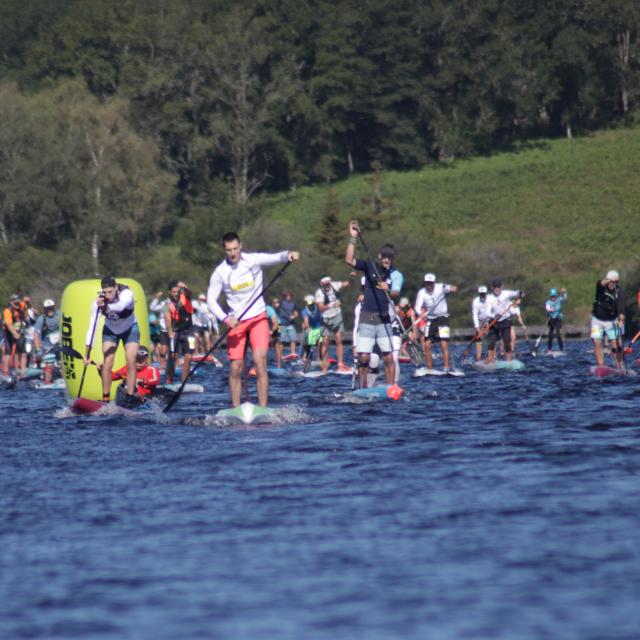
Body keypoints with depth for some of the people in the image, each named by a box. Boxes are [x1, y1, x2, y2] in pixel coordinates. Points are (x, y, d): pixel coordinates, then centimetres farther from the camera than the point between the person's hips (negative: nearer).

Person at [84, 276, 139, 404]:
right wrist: (87, 353, -37)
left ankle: (130, 397, -2)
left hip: (130, 329, -1)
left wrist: (107, 306, -80)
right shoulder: (98, 301, -29)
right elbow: (92, 326, -31)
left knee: (131, 363, -10)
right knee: (107, 363, -11)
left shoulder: (127, 294, -34)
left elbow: (120, 306, -57)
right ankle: (105, 398, -3)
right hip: (110, 330, 1)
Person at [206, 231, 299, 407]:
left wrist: (288, 254, -43)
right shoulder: (219, 273, -5)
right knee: (235, 368, 1)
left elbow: (275, 257, -20)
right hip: (235, 322, 1)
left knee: (260, 361, -14)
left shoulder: (253, 260, -7)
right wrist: (225, 319, -20)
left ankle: (263, 408, -15)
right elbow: (211, 300, -4)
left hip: (258, 319, -1)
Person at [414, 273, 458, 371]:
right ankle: (429, 368, 8)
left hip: (443, 318, -3)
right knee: (427, 345, -2)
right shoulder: (422, 293, -4)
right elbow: (417, 307, -15)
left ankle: (446, 367, -8)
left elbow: (448, 288, -25)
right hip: (430, 319, 3)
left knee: (444, 344, -12)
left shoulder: (440, 287, -7)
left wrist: (452, 288, -50)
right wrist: (421, 313, -37)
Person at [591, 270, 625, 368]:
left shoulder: (618, 293, -14)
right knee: (597, 343, -10)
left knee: (616, 345, -7)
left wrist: (621, 320, -44)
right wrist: (609, 280, -59)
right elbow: (601, 283, -37)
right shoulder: (601, 288, -12)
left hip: (611, 321, -1)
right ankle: (601, 366, -9)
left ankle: (619, 366, 5)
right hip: (597, 320, 1)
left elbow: (621, 309, -26)